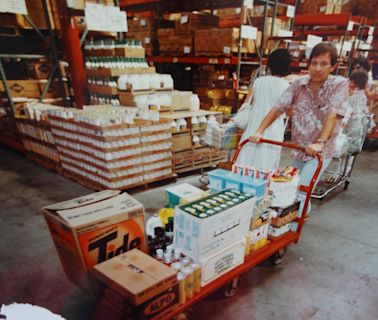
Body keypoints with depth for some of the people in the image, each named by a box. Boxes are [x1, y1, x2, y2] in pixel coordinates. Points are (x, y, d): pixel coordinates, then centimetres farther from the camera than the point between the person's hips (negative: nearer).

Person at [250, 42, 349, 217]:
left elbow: (333, 115, -25)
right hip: (298, 150, 5)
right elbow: (278, 108, -8)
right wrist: (259, 131, -17)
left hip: (320, 152, -4)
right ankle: (304, 213, 45)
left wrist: (320, 142, -38)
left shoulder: (339, 84, -13)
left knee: (300, 194, -12)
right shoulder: (299, 83, -3)